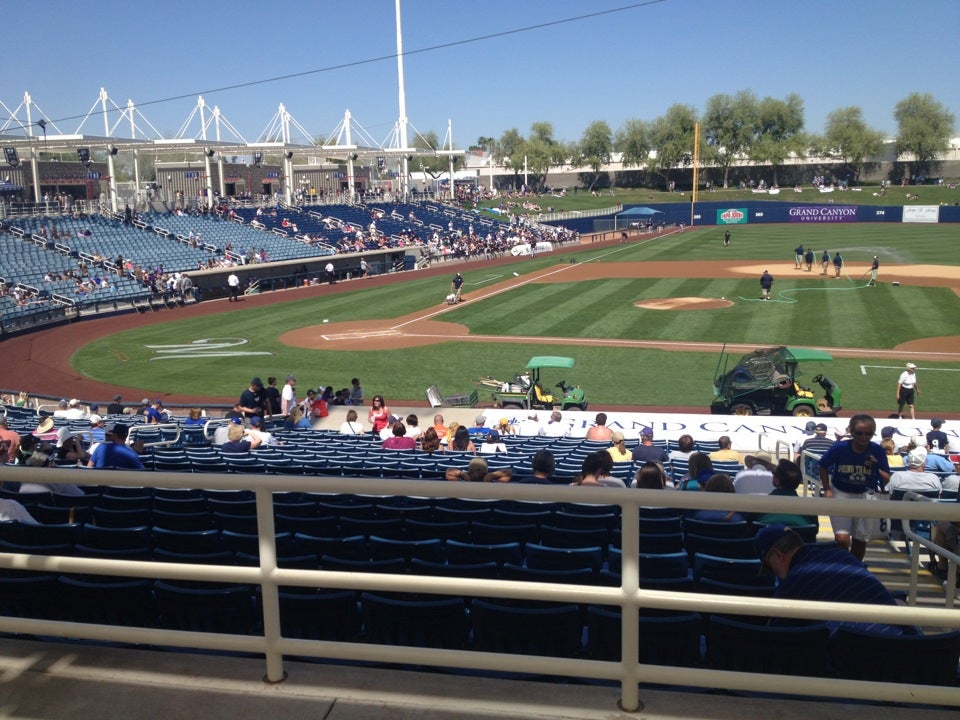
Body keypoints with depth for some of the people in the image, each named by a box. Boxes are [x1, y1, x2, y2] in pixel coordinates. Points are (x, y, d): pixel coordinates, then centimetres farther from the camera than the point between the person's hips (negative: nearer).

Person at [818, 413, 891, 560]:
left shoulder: (877, 451, -14)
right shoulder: (840, 448, -17)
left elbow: (887, 479, -9)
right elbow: (823, 467, 0)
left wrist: (876, 469, -27)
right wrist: (827, 490, -5)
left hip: (865, 496, 2)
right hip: (840, 494, -2)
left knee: (860, 540, 13)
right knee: (842, 539, -14)